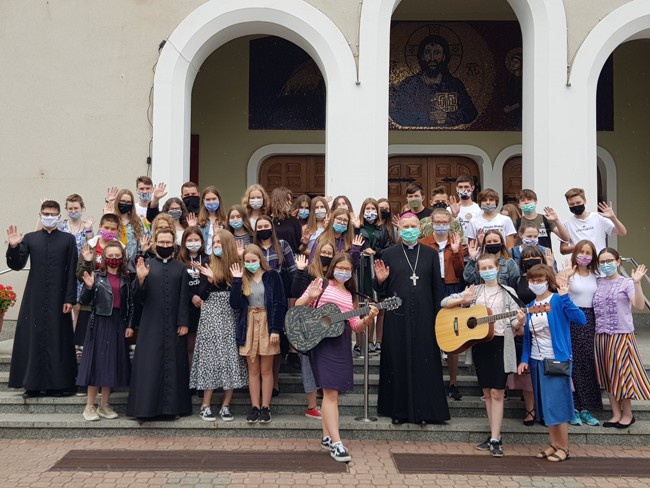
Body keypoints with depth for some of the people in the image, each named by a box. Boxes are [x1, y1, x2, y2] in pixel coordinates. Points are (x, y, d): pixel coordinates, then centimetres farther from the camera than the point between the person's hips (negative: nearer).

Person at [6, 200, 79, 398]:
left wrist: (70, 299, -6)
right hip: (34, 298, 2)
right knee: (32, 339, 3)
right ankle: (33, 384, 11)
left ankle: (57, 383, 7)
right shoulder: (29, 238, 8)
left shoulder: (68, 239, 3)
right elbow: (16, 265, 4)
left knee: (57, 340, 1)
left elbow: (72, 272, 0)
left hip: (58, 298, -2)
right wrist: (13, 247, -14)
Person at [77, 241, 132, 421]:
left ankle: (105, 405, 17)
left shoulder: (125, 278, 7)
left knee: (112, 363, 7)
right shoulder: (96, 276, -3)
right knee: (96, 362, -2)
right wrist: (89, 287, -23)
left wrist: (129, 325, 3)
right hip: (100, 323, -4)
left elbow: (129, 304, 11)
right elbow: (85, 301, -6)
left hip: (118, 324, 4)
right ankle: (90, 406, 8)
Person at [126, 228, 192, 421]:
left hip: (174, 325, 1)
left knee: (173, 364, 4)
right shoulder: (146, 265, 4)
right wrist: (140, 279, -18)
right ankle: (145, 407, 4)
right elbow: (138, 296, 0)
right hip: (150, 325, -1)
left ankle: (172, 406, 13)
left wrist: (183, 323, -5)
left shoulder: (181, 268, 6)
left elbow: (184, 298, 3)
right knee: (148, 365, -1)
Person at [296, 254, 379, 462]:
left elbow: (356, 326, 10)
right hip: (322, 339, -6)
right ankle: (336, 444, -11)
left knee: (331, 391, 13)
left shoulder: (351, 296, 17)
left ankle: (327, 437, 24)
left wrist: (368, 318, -9)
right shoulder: (321, 284, 3)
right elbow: (298, 306, -1)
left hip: (341, 344, 6)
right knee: (331, 392, -11)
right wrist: (310, 297, -20)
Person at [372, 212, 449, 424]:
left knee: (424, 362, 3)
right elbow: (381, 290, 6)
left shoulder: (430, 254, 6)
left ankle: (423, 410, 13)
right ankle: (398, 409, 15)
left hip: (423, 317, 0)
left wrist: (438, 316, 1)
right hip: (397, 317, 0)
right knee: (398, 362, 5)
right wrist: (380, 280, -15)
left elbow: (437, 287, 6)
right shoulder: (389, 254, 4)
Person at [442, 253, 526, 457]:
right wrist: (462, 300, -14)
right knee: (487, 393, 10)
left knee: (497, 393, -4)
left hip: (500, 344, -3)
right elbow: (445, 302, 4)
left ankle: (495, 440, 0)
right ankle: (494, 436, 21)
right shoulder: (474, 291, 8)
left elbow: (514, 324, -1)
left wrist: (519, 322, -24)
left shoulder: (508, 293, 2)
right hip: (479, 344, 3)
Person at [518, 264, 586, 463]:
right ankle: (554, 444, 22)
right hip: (536, 362, 6)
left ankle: (564, 448, 9)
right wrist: (524, 359, 6)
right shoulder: (529, 306, 9)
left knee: (556, 404, -4)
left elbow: (581, 320, -24)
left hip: (556, 360, -6)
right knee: (545, 406, 11)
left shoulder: (558, 301, -10)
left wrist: (565, 297, -31)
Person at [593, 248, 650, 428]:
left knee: (621, 374, 2)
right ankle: (616, 414, 22)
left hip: (622, 335, -5)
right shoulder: (598, 283, 9)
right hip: (602, 336, 5)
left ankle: (627, 414, 18)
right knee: (608, 377, 9)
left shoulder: (626, 283, -6)